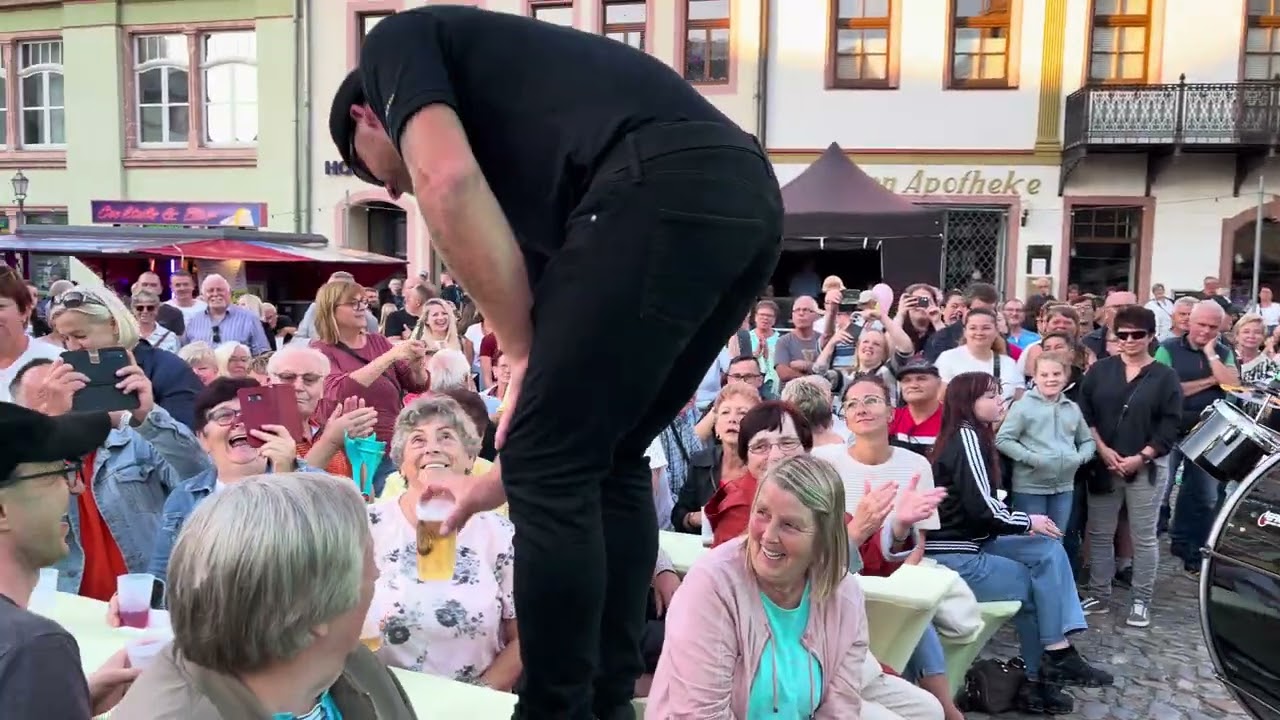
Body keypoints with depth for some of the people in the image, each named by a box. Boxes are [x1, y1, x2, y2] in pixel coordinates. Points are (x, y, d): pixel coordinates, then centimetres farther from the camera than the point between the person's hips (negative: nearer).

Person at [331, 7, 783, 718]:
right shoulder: (506, 141, 36)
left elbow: (447, 182, -5)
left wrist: (523, 351, 5)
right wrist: (503, 473, 43)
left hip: (660, 191, -9)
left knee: (552, 472, 3)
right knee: (607, 461, 20)